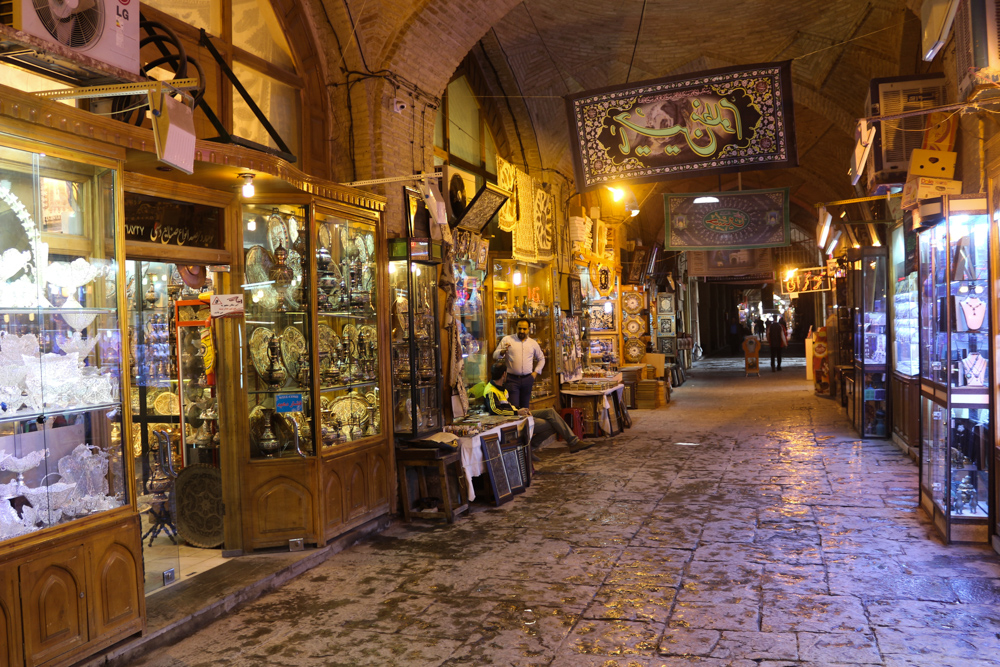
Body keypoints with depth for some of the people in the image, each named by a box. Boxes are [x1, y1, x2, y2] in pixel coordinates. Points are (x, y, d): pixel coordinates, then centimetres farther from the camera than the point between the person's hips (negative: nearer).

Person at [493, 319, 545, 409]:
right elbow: (495, 355, 0)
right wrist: (503, 351, -21)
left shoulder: (533, 343, 12)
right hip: (512, 379, -3)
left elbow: (541, 358, 24)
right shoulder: (507, 340, 2)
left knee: (525, 407, 9)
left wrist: (536, 372, 12)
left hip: (527, 379, 3)